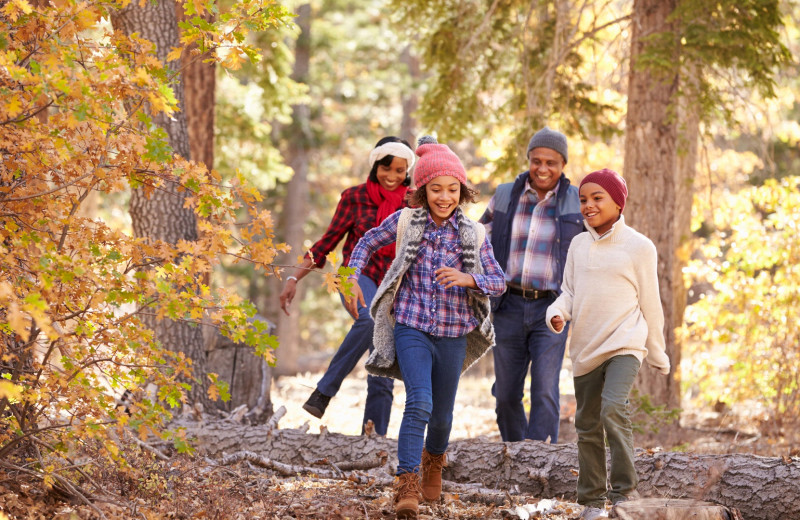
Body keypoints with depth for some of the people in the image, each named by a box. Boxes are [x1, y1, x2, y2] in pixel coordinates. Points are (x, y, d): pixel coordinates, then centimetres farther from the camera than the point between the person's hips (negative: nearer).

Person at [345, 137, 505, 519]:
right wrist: (352, 279, 1)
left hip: (453, 334, 2)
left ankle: (433, 459, 46)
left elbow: (498, 282, -2)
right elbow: (367, 243, 14)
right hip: (411, 328, -2)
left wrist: (468, 279, -21)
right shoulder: (405, 221, -2)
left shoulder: (473, 234, 0)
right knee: (419, 403, -21)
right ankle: (407, 486, -22)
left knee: (442, 414, 14)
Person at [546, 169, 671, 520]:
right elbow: (569, 292, 13)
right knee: (588, 426, 10)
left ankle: (624, 491, -18)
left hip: (625, 344, -5)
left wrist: (658, 354, 8)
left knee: (613, 408, -26)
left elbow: (650, 303, 2)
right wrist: (557, 313, -10)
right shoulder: (578, 245, 8)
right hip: (586, 348, 5)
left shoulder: (639, 247, -4)